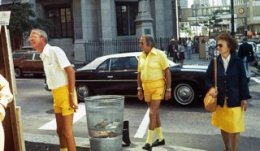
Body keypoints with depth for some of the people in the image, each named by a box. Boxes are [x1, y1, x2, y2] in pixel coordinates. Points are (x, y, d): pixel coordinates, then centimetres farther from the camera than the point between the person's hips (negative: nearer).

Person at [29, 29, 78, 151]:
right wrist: (56, 96, 14)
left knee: (67, 132, -4)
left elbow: (70, 71, -18)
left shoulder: (55, 51, -12)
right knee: (60, 130, 18)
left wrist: (71, 95, -22)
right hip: (56, 95, 9)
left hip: (65, 93, -8)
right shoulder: (43, 56, 13)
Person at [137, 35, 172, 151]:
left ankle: (149, 142, -3)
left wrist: (168, 89, -12)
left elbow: (167, 72, -9)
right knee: (155, 113, 13)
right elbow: (139, 73, 12)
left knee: (152, 113, -10)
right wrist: (139, 89, 7)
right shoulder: (141, 56, 7)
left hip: (158, 87, -6)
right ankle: (160, 138, 26)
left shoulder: (160, 54, -9)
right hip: (146, 88, 6)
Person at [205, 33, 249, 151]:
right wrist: (211, 88, -14)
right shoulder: (214, 62, -2)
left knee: (234, 128, 5)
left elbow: (243, 81, -5)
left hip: (234, 100, -3)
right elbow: (208, 78, 5)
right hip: (220, 100, 3)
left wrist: (244, 98, -5)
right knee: (223, 126, 15)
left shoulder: (238, 61, -8)